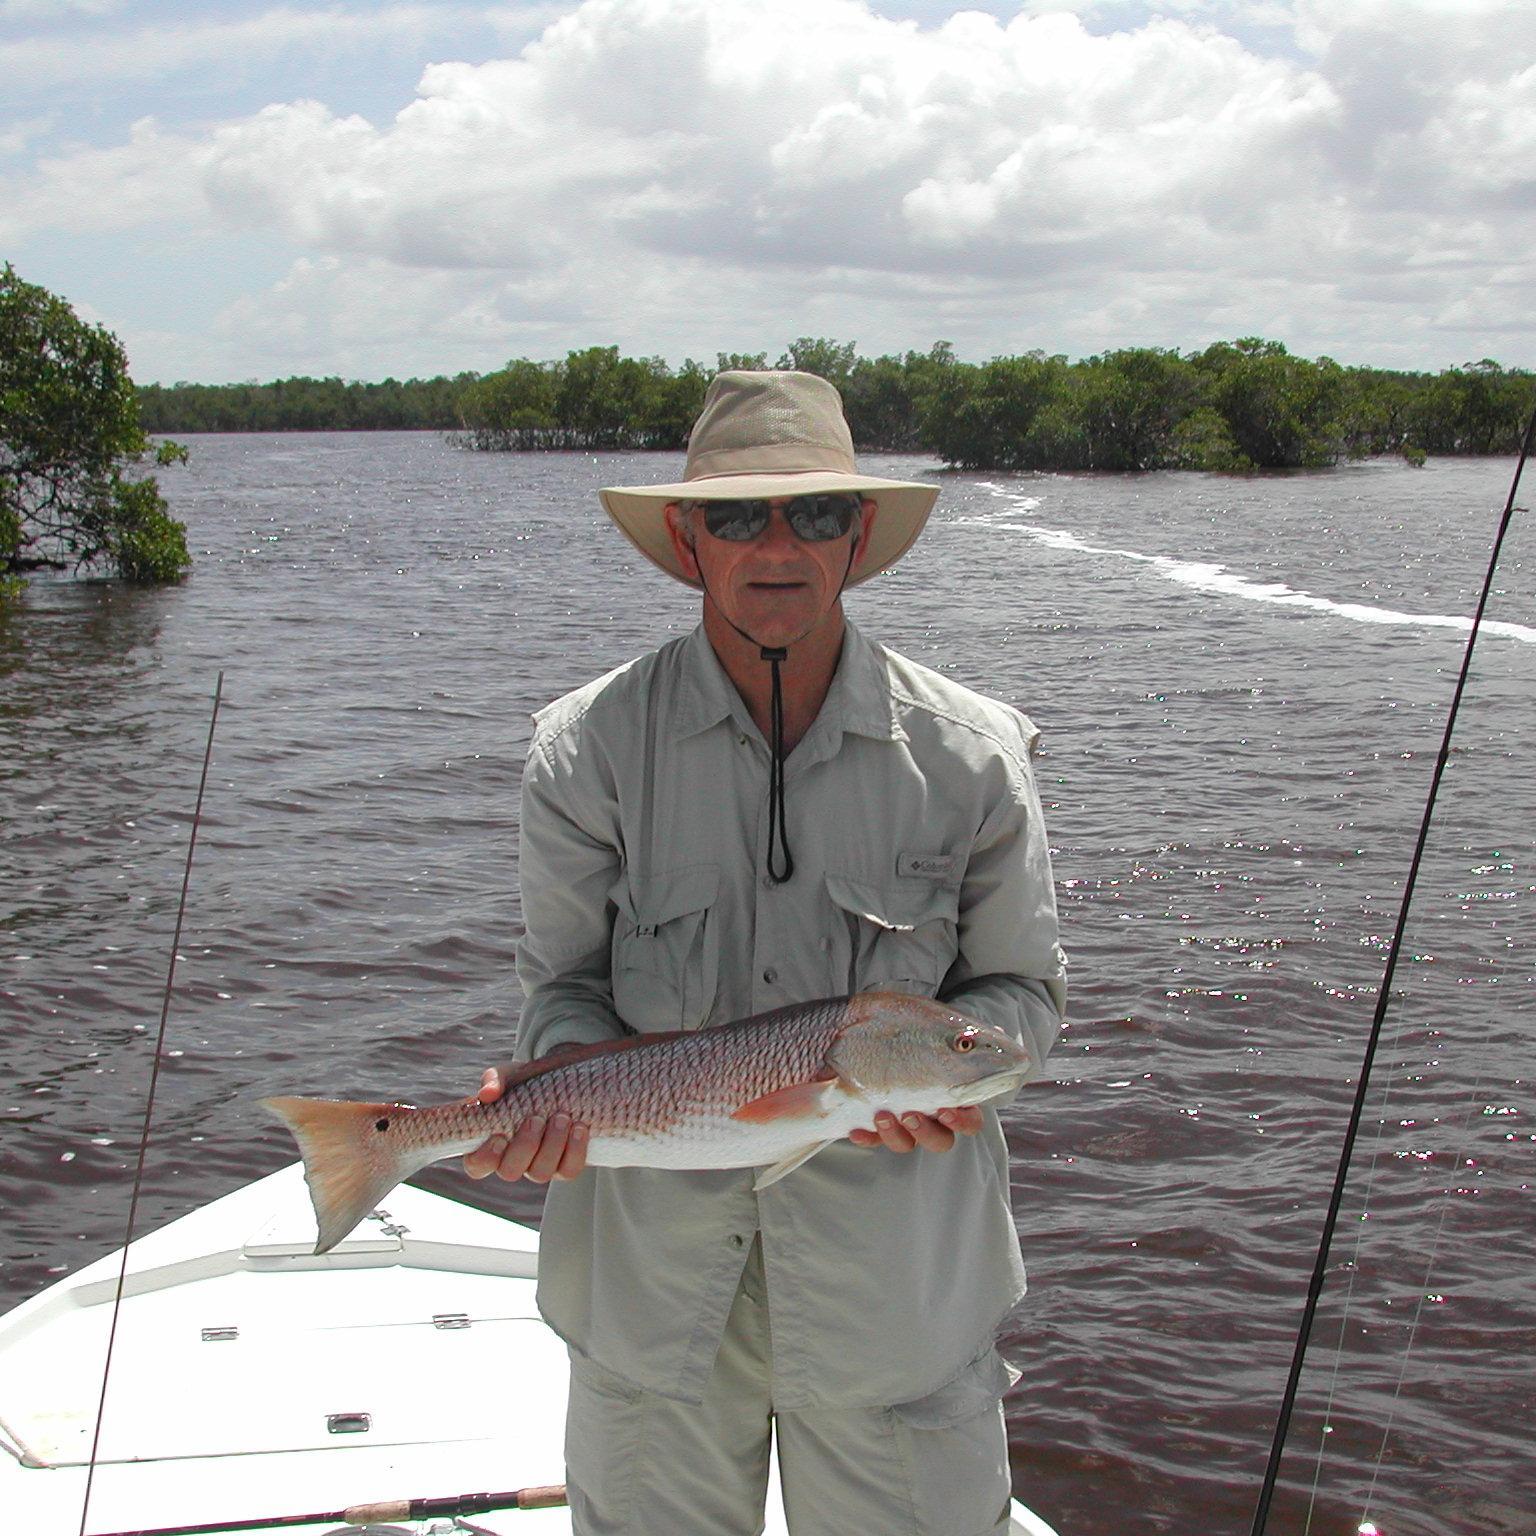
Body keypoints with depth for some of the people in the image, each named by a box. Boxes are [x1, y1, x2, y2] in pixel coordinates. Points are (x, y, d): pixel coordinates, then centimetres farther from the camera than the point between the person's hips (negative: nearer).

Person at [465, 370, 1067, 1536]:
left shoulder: (970, 754, -6)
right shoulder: (590, 749, -6)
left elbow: (1023, 990, 3)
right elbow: (567, 985, 3)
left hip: (894, 1265, 0)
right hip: (654, 1265, 0)